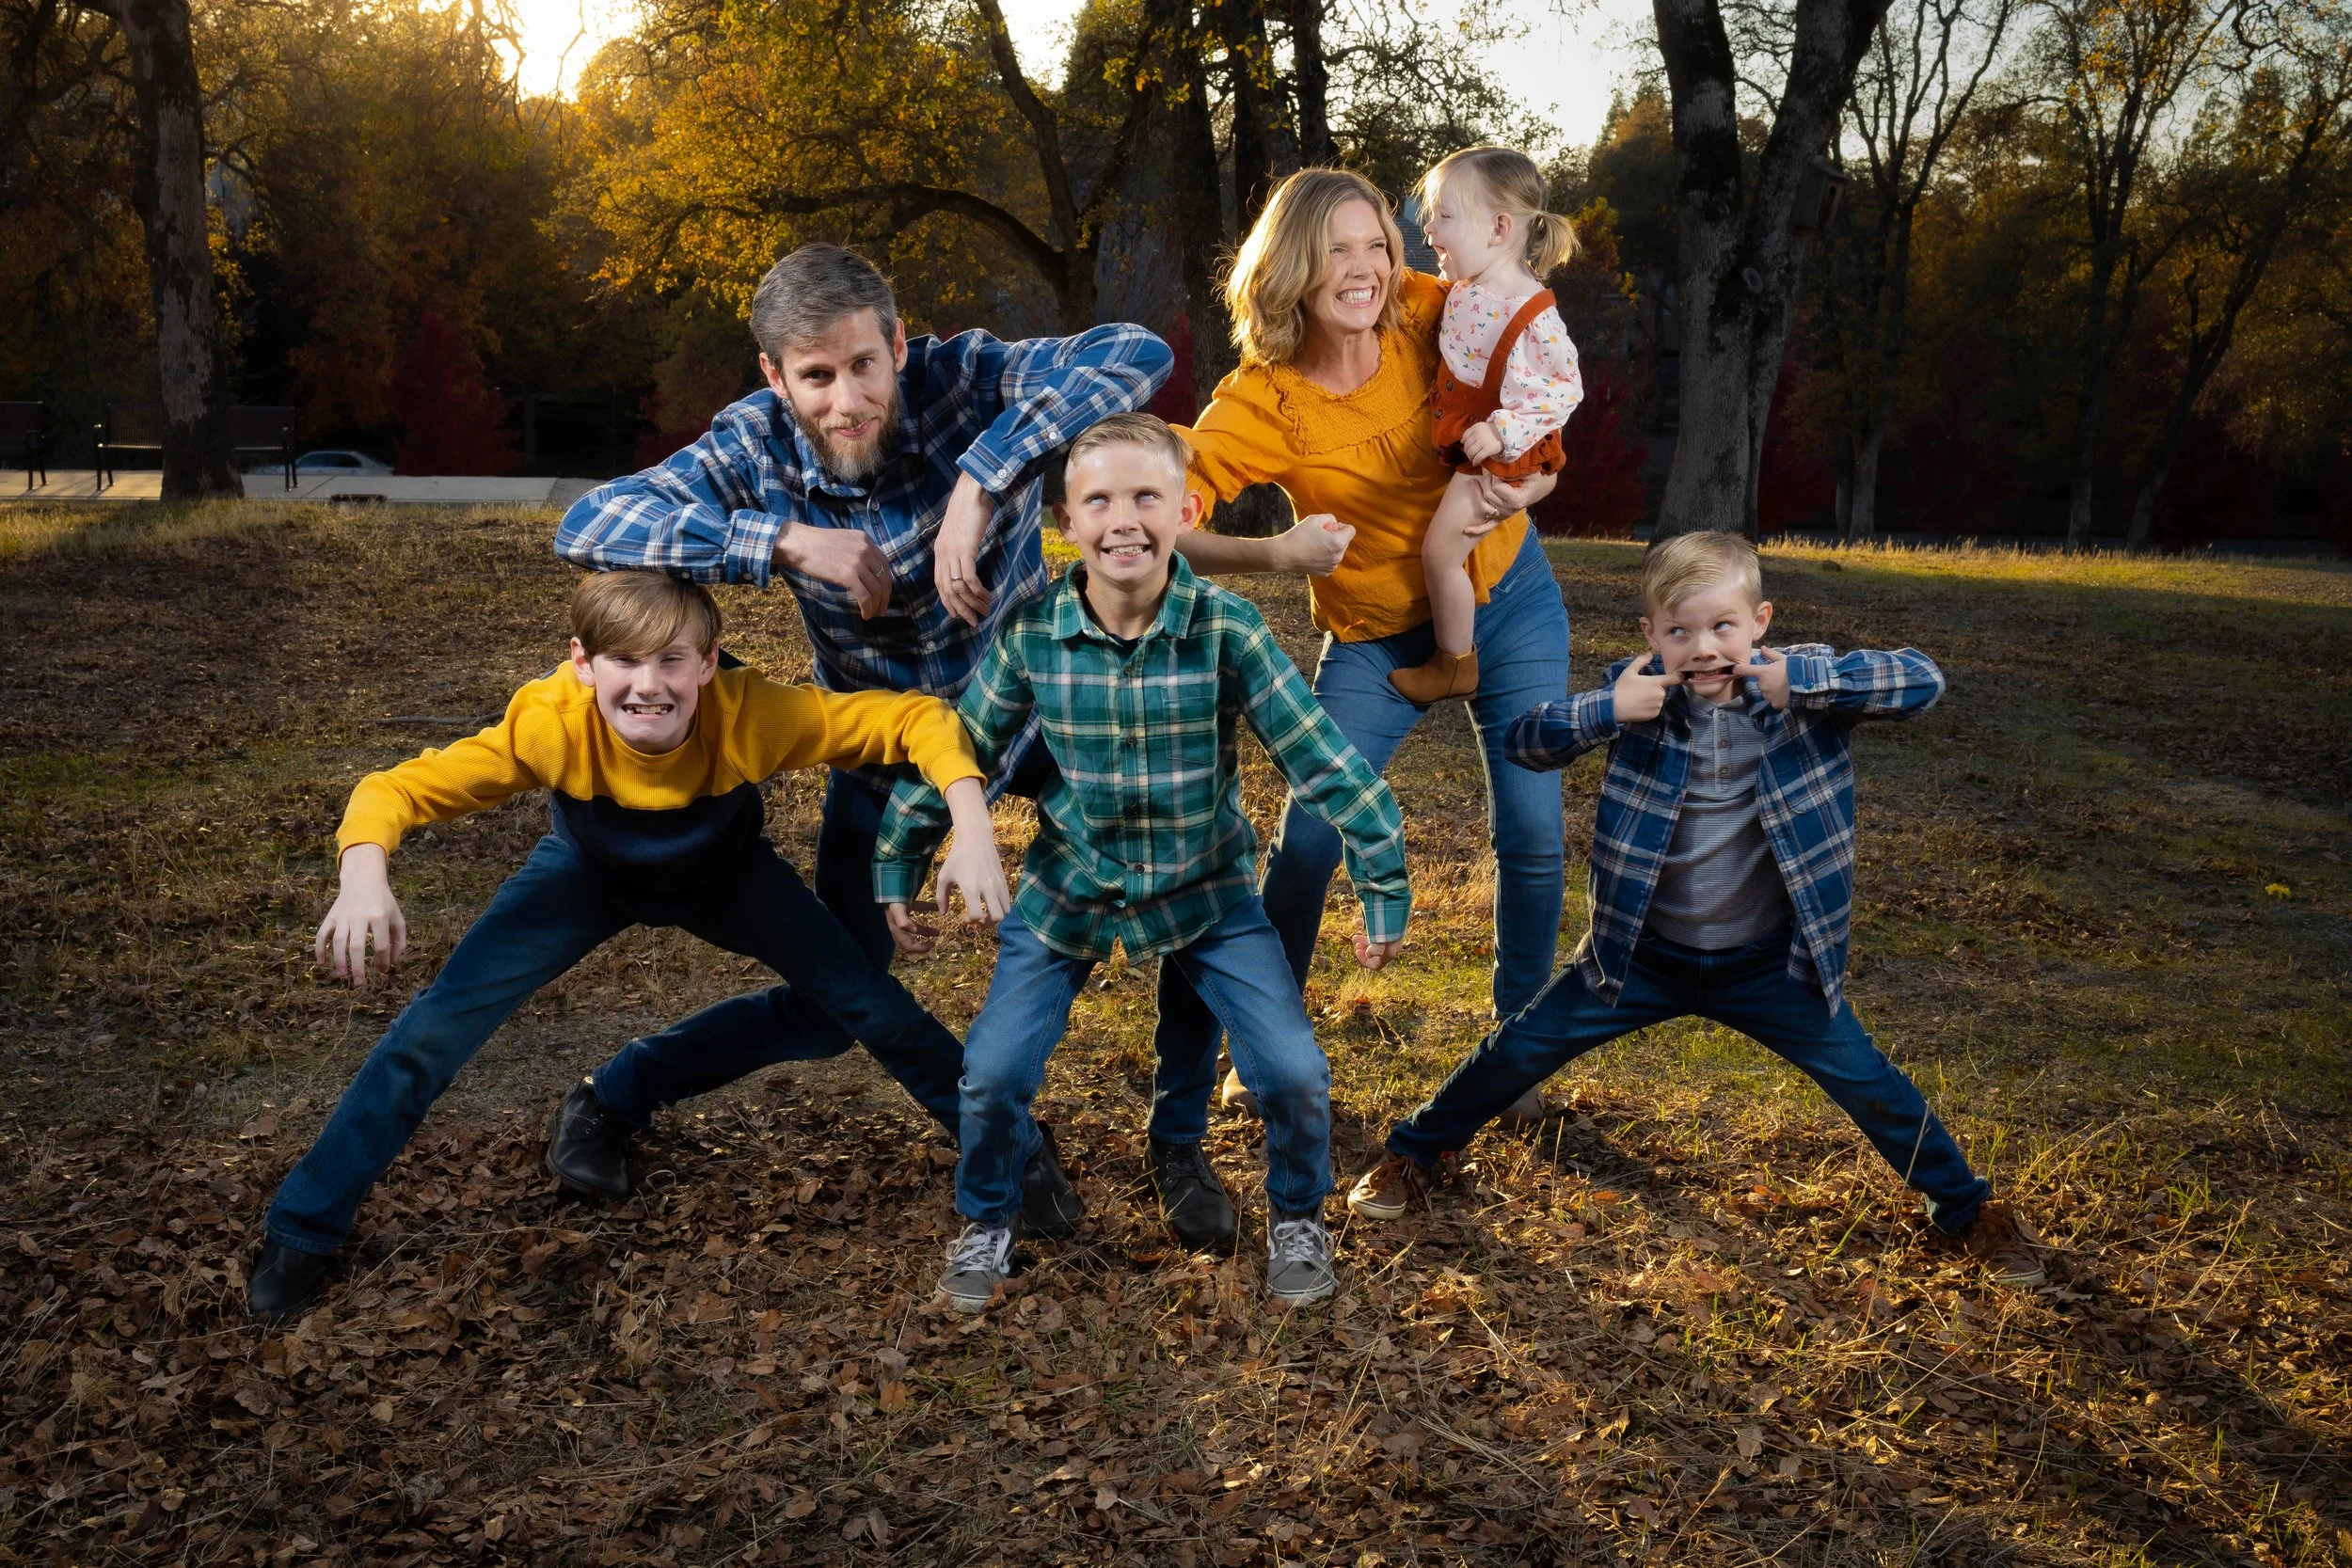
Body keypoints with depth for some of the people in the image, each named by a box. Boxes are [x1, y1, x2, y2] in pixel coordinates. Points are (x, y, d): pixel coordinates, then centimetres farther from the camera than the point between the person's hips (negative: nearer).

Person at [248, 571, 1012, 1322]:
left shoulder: (751, 715, -39)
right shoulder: (549, 726, -38)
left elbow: (918, 718, -36)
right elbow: (396, 788, -33)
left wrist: (972, 831, -51)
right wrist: (363, 874, -55)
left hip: (725, 875, 1)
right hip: (591, 871, 0)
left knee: (869, 1004, -10)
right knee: (441, 1020, -15)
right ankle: (304, 1227, 4)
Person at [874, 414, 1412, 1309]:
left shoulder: (1227, 629, -19)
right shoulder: (1030, 634, -15)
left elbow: (1320, 760, -14)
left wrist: (1384, 888, -12)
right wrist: (898, 868, 4)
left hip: (1207, 892, -1)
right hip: (1066, 891, 1)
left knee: (1293, 1072, -9)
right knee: (993, 1070, -8)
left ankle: (1297, 1219, 23)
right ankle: (986, 1224, 23)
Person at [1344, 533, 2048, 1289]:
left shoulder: (1804, 687, -14)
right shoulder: (1637, 691, -12)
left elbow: (1922, 680, -23)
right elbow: (1525, 742, -12)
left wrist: (1804, 681, -32)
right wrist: (1605, 711, -30)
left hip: (1766, 962, 0)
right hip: (1642, 952, 1)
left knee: (1865, 1080, 3)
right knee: (1521, 1049, 4)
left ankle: (1968, 1206, 28)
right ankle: (1414, 1154, 28)